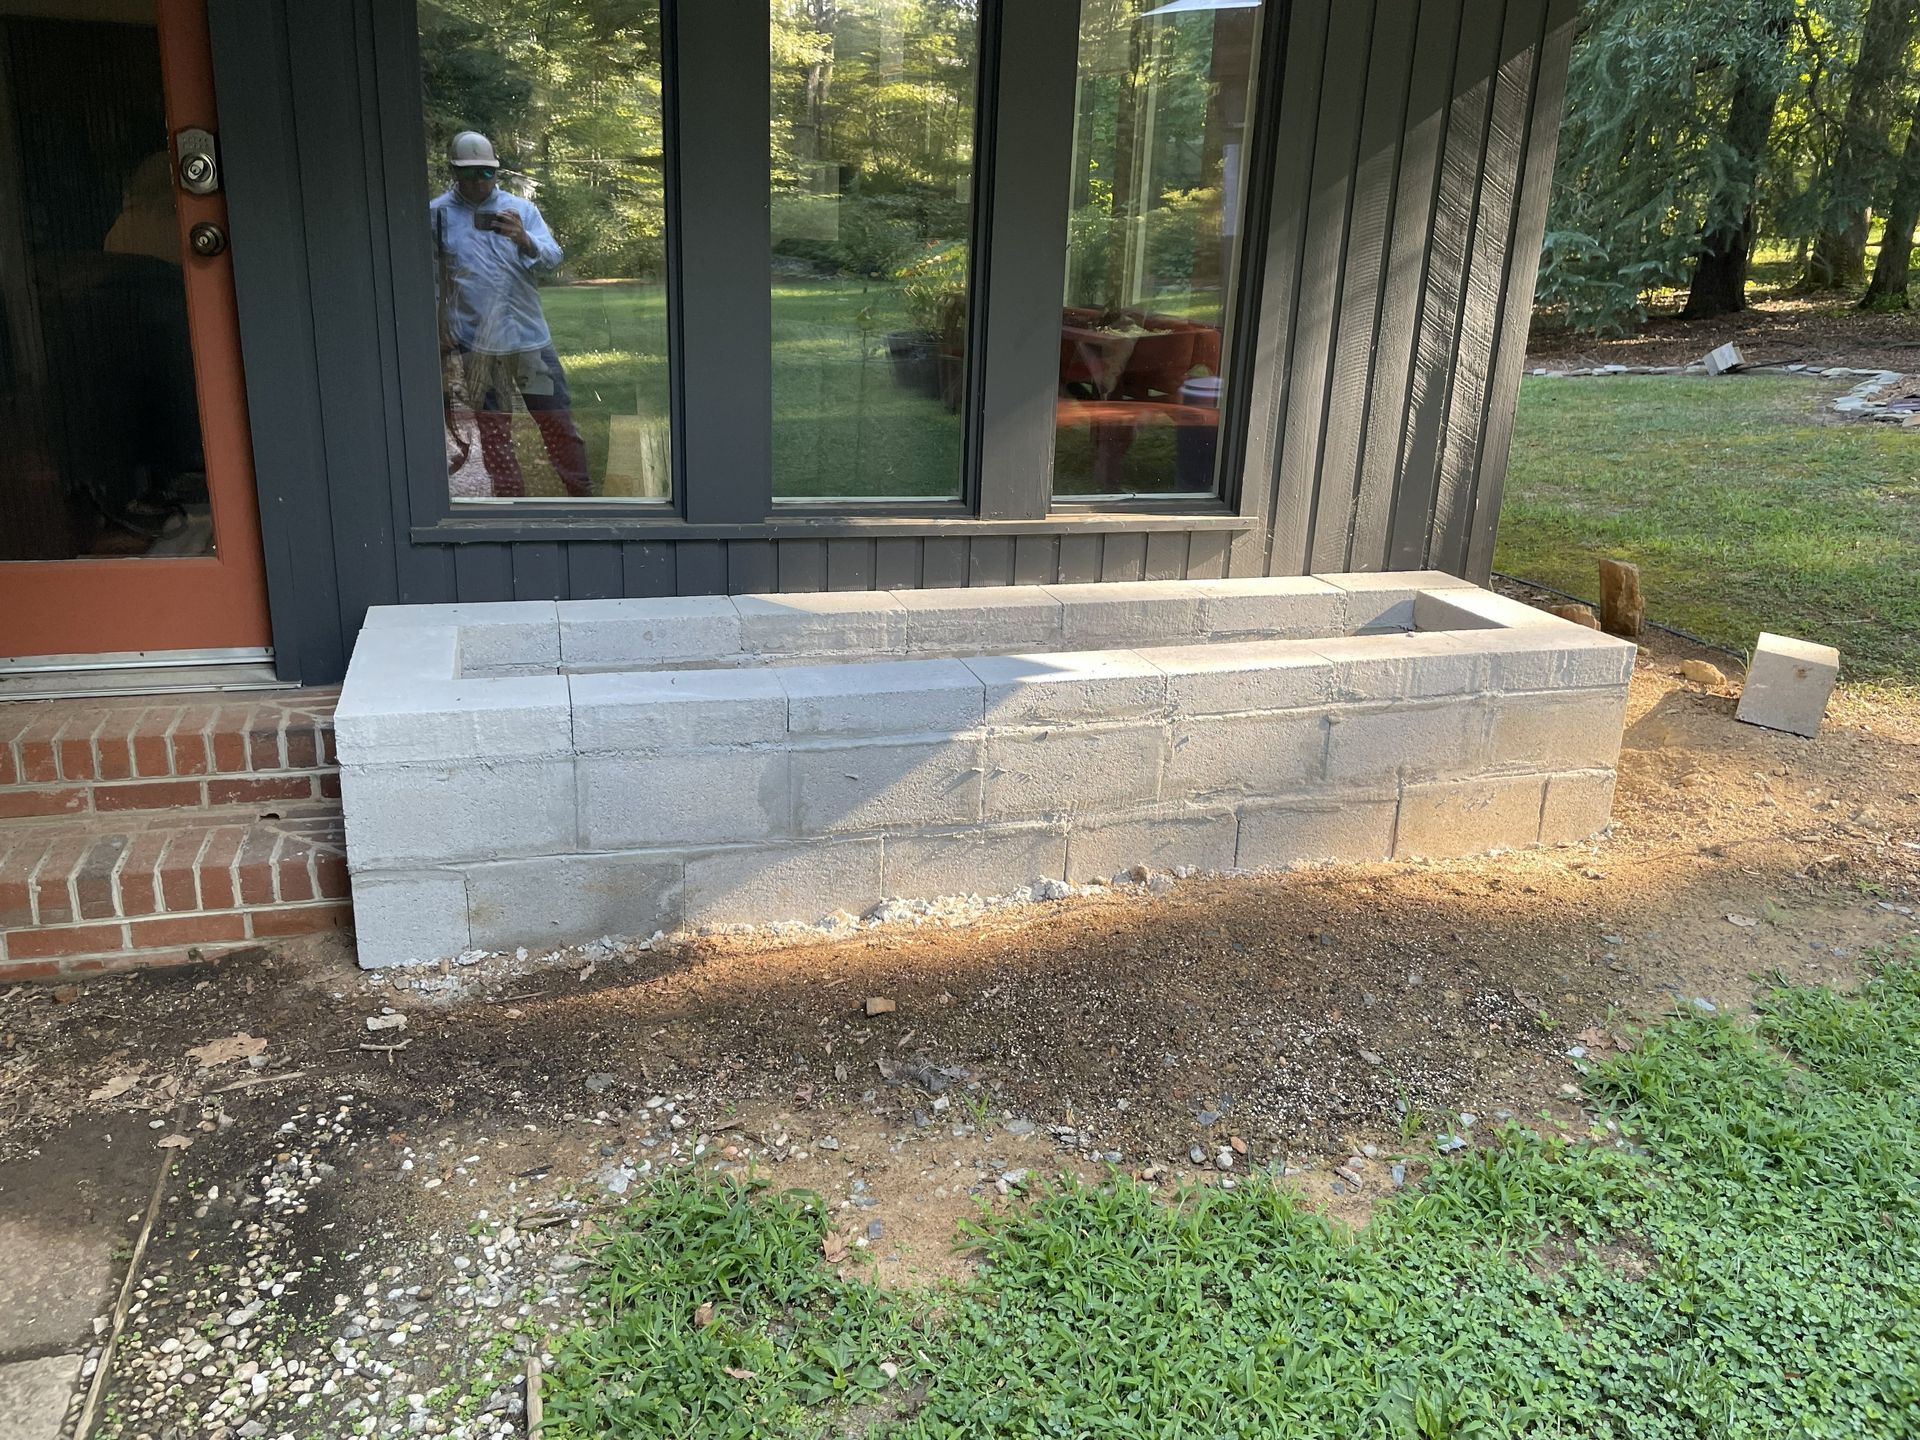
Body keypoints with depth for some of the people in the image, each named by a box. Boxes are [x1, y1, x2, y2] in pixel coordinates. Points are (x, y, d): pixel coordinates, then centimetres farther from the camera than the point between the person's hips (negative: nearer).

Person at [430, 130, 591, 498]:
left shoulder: (521, 208, 4)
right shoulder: (437, 214, 1)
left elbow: (552, 257, -8)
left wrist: (524, 241, -29)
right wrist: (439, 332, 0)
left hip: (530, 334, 1)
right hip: (475, 343, -1)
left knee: (558, 420, 6)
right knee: (494, 432, 7)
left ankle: (582, 493, 19)